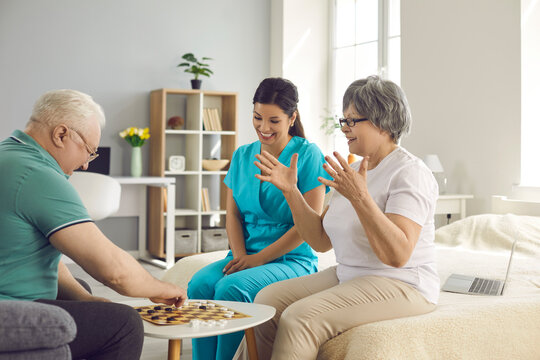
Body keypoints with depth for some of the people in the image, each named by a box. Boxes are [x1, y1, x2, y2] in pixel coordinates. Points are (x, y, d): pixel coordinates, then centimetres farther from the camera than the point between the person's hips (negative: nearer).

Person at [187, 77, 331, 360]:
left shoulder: (308, 154, -4)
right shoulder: (242, 156, 13)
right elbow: (233, 213, 12)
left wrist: (259, 258, -13)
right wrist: (240, 255, -7)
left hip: (291, 260, -5)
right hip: (246, 256, 5)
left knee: (231, 288, -30)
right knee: (200, 284, -24)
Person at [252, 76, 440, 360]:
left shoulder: (410, 173, -13)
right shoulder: (354, 171, 13)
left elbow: (397, 255, -26)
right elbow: (320, 241, 9)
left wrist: (360, 197, -33)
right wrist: (290, 190, 2)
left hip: (399, 287, -9)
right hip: (348, 277, 9)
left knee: (298, 319, -25)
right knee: (267, 301, -6)